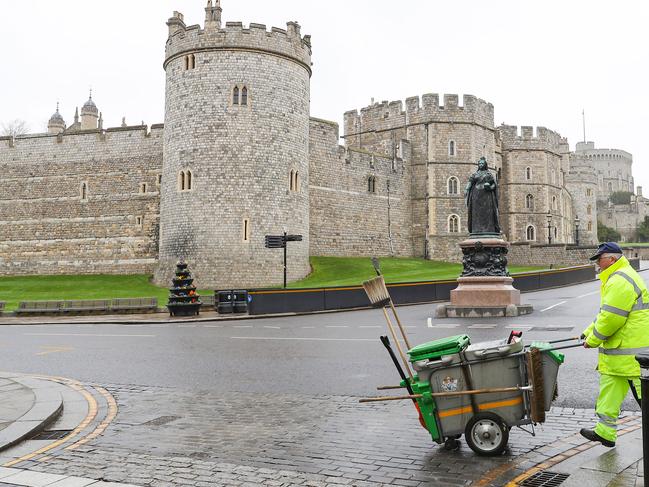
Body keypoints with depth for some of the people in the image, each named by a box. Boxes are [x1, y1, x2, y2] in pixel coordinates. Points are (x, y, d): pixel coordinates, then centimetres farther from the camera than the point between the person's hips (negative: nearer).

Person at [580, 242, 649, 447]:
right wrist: (588, 333, 16)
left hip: (631, 351, -11)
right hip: (619, 349, 11)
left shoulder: (619, 281, -19)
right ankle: (605, 432, 22)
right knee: (611, 388, 14)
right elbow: (606, 314, 23)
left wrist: (593, 340, -9)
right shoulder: (617, 278, 18)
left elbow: (611, 318, -22)